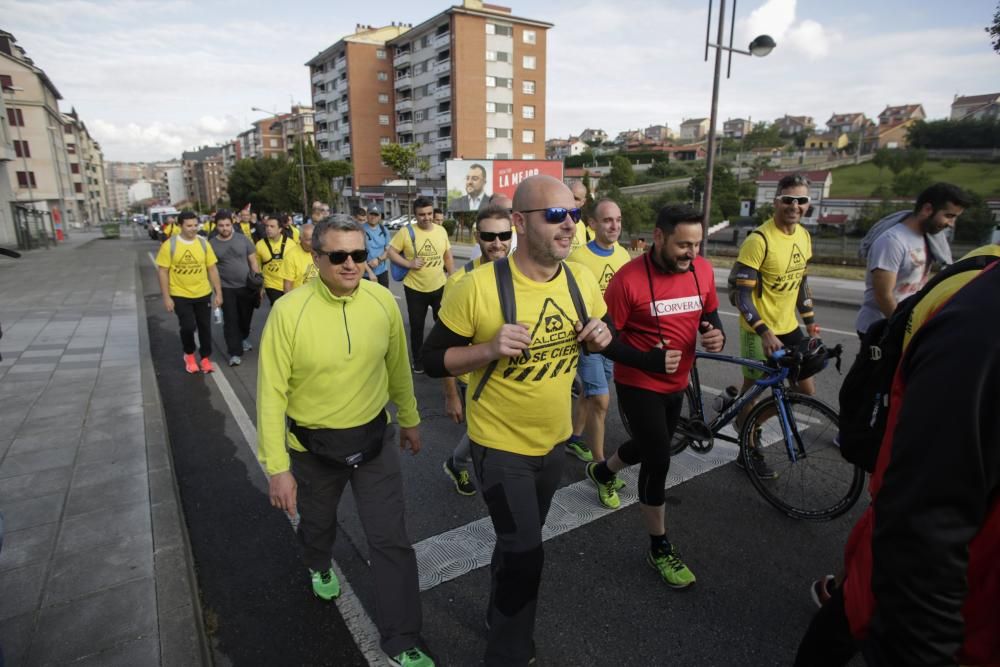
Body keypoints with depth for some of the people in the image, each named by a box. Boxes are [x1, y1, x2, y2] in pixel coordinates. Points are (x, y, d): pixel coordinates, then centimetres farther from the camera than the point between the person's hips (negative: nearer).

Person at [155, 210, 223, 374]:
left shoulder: (203, 243, -2)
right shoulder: (169, 245, -10)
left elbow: (212, 269, 2)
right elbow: (162, 271, -7)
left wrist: (218, 293, 0)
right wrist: (166, 297, -10)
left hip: (203, 294, 3)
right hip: (180, 295, -2)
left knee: (205, 327, 9)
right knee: (188, 326, -7)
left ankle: (205, 358, 27)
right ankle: (189, 355, 22)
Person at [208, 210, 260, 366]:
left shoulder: (243, 239, -2)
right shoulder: (211, 244, -3)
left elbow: (253, 262, 2)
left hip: (247, 286, 1)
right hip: (226, 288, -1)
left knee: (246, 317, 15)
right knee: (230, 320, -2)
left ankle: (244, 338, 42)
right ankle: (235, 353, 1)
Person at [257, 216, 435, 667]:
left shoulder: (383, 302, -12)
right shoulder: (289, 311, -21)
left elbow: (397, 367, 3)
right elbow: (272, 393, -15)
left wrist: (409, 419, 13)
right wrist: (277, 466, -13)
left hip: (374, 438, 1)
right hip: (313, 446, -1)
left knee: (392, 541, 3)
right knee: (317, 524, 26)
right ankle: (320, 567, 63)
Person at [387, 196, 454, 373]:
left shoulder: (441, 230, 0)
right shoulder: (406, 232, -11)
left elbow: (448, 257, 9)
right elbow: (390, 252, -7)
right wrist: (409, 263, -20)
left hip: (440, 287, 2)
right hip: (415, 289, -2)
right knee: (416, 326, 11)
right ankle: (418, 360, 30)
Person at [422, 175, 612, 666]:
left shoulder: (582, 280, -7)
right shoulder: (478, 286, -23)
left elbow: (599, 340, 9)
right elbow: (433, 360, -16)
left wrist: (600, 338, -15)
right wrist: (490, 349, -33)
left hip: (552, 441, 6)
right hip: (500, 445, -5)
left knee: (519, 543, 25)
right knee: (525, 552, -2)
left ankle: (502, 620, 53)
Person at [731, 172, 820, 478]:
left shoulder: (803, 236, 4)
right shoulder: (759, 240, -21)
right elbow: (742, 294, -23)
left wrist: (810, 320, 16)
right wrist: (765, 332, -30)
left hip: (789, 327, 7)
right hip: (759, 331, -7)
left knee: (807, 391, 11)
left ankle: (747, 416, 30)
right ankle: (749, 453, 24)